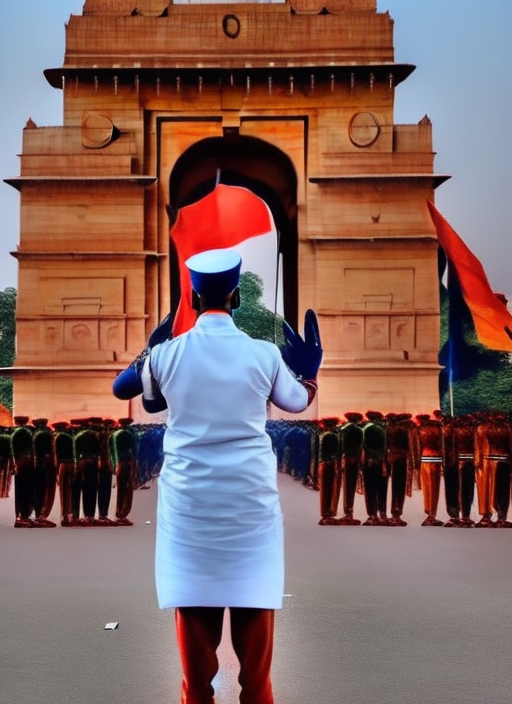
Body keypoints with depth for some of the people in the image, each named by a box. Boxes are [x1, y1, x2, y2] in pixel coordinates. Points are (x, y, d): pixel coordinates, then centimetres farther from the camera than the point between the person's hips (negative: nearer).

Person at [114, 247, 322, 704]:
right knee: (254, 605, 12)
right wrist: (311, 367, 29)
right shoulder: (265, 354, -7)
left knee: (193, 606, 11)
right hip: (250, 497, 0)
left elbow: (151, 401, 15)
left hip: (189, 498, 0)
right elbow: (298, 402, 12)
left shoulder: (164, 354, -7)